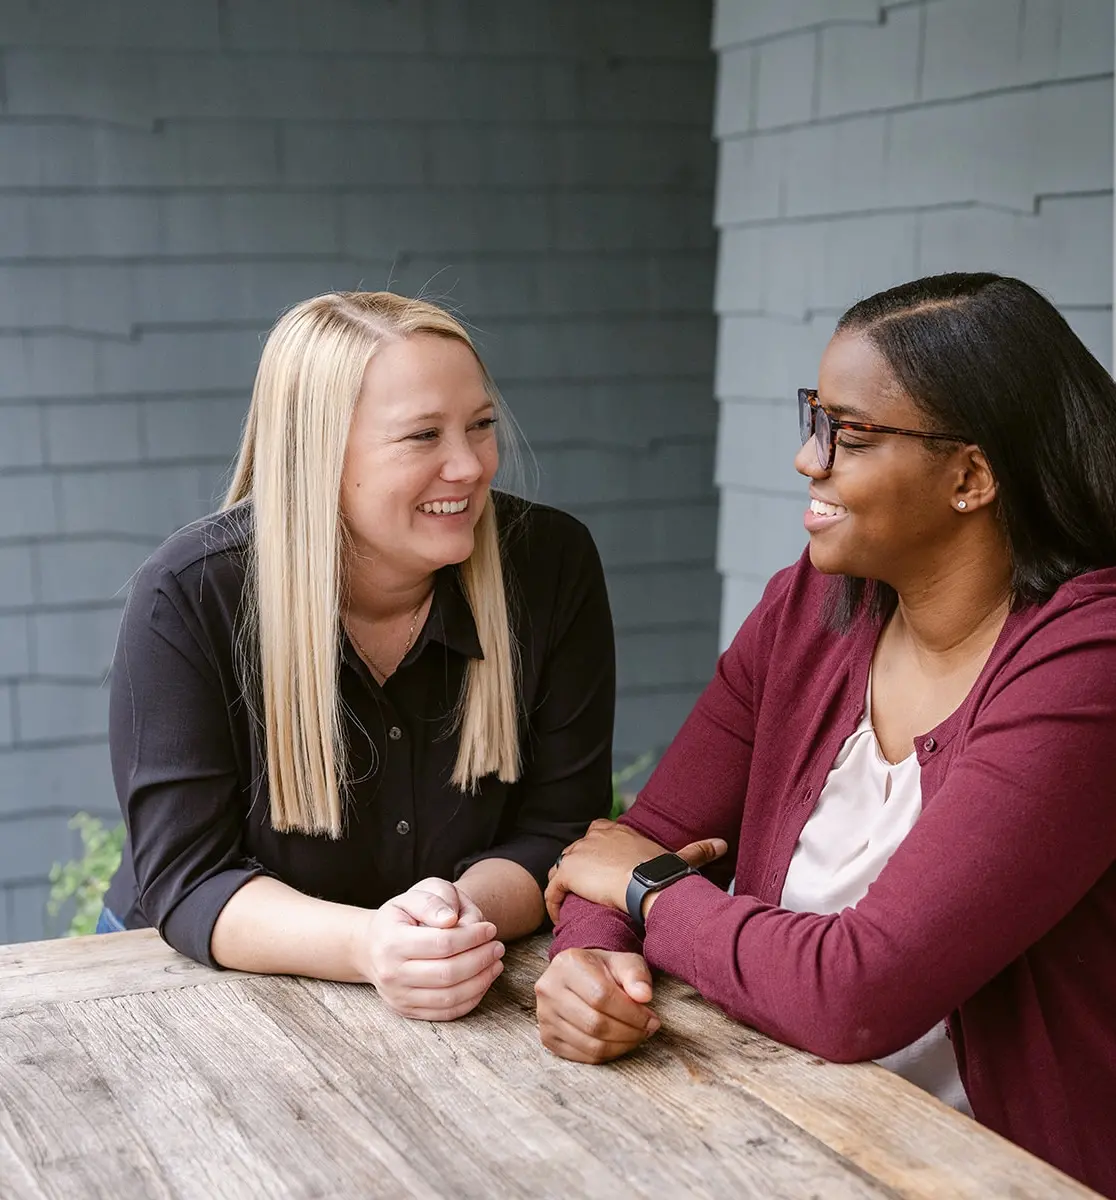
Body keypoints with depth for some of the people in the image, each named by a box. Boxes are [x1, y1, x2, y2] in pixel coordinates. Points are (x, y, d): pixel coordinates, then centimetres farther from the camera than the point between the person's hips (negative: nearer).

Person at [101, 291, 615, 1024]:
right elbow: (187, 877, -16)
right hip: (214, 984, -1)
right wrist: (366, 946, -34)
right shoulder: (189, 599, -14)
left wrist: (468, 910, -27)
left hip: (471, 1005, 2)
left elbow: (556, 831, -6)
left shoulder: (553, 565, -9)